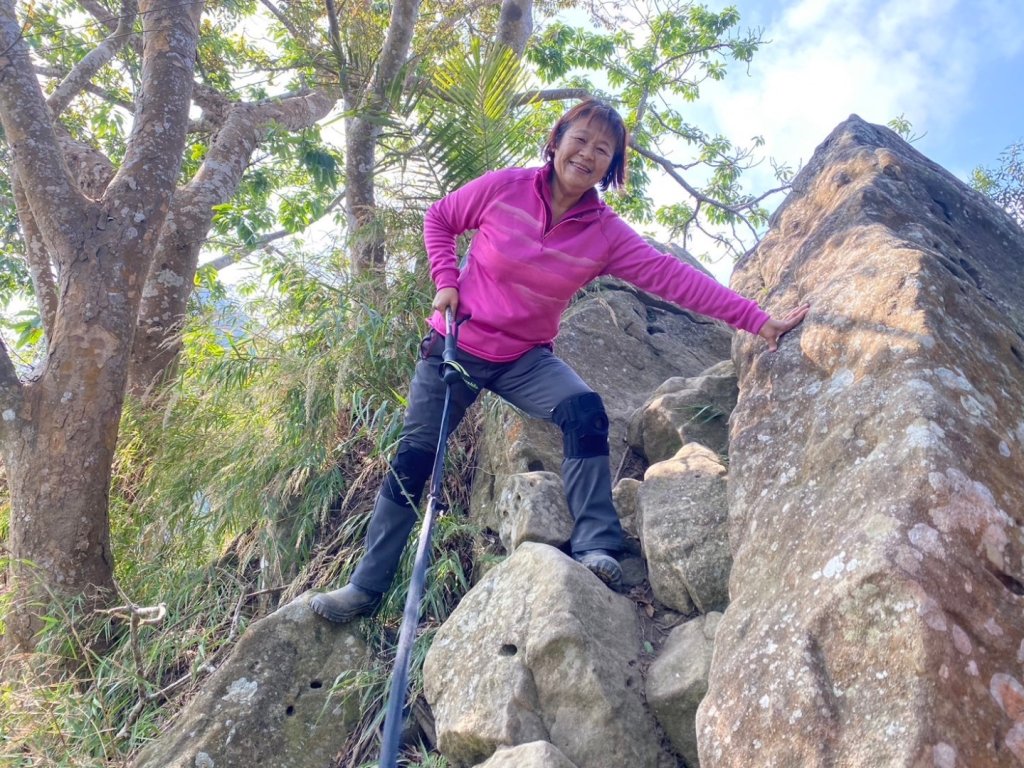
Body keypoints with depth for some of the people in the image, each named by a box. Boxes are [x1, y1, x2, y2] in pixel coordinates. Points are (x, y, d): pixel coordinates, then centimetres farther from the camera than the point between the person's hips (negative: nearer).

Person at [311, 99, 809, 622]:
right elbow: (439, 219, 2)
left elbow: (674, 277, -19)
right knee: (412, 461, 3)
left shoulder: (606, 234, -11)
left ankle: (596, 547, -22)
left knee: (585, 411, -28)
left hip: (524, 358, 1)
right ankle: (365, 588, 16)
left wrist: (757, 321, -26)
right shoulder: (504, 188, -13)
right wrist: (446, 281, -12)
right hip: (456, 345, 0)